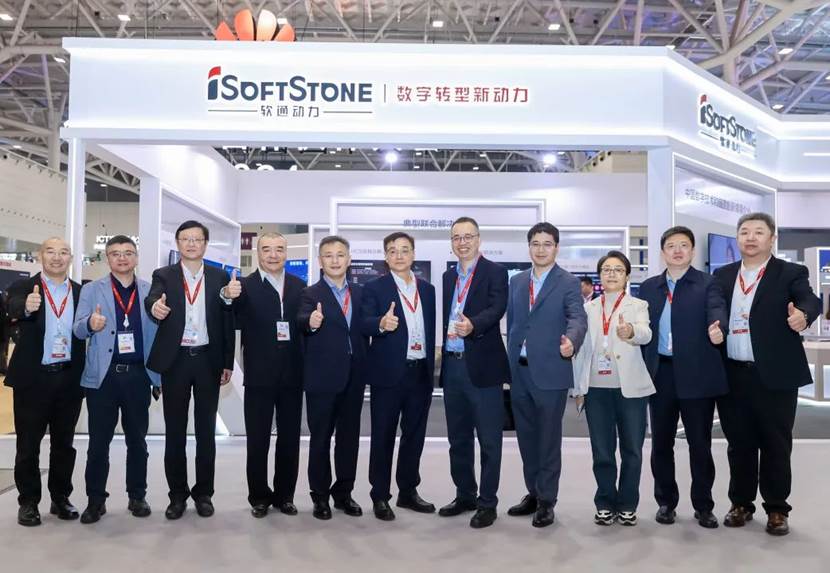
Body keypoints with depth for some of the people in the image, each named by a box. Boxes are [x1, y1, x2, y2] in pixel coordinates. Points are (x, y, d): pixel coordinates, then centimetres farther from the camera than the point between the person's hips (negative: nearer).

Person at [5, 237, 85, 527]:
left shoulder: (81, 292, 6)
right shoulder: (23, 287, -3)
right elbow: (14, 310, -25)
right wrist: (27, 308, -46)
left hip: (69, 378, 3)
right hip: (32, 378, -2)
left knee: (63, 443, 12)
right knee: (28, 444, 8)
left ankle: (60, 498, 25)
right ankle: (28, 502, 21)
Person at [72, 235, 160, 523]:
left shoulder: (150, 291, 6)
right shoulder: (91, 290, 5)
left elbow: (159, 332, 3)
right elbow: (78, 329, -3)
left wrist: (159, 375, -5)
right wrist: (90, 323, -28)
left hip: (138, 374, 1)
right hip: (102, 375, 0)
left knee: (137, 439, 10)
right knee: (99, 441, 5)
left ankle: (137, 496, 22)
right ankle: (96, 499, 18)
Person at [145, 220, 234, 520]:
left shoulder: (220, 277, 5)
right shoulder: (163, 275, 3)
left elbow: (227, 320, 4)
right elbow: (151, 298, -18)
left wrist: (227, 362, 1)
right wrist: (155, 306, -44)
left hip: (208, 359, 1)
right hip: (175, 360, 0)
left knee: (206, 429, 8)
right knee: (175, 430, 7)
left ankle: (203, 493, 20)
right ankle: (177, 494, 20)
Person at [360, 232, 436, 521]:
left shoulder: (427, 289, 12)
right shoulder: (374, 287, -3)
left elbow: (431, 330, 14)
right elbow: (364, 324, -16)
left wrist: (432, 367, 10)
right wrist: (381, 323, -37)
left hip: (421, 373, 5)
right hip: (389, 374, -4)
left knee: (414, 435, 14)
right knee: (383, 436, 4)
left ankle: (408, 491, 28)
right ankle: (380, 496, 16)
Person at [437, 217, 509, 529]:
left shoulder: (495, 272, -4)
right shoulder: (448, 276, 16)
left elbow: (497, 308, -19)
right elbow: (447, 317, 14)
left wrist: (473, 325, -37)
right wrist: (441, 358, 6)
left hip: (482, 366, -6)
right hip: (452, 366, 7)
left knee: (489, 439, 2)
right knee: (458, 438, 16)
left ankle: (487, 503, 13)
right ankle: (465, 495, 30)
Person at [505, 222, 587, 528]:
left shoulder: (569, 283, -4)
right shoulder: (517, 281, 12)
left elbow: (578, 318, -19)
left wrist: (571, 341, -40)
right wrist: (510, 360, 12)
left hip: (550, 372, -5)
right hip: (519, 371, 5)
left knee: (548, 439, 4)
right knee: (526, 437, 14)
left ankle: (547, 501, 18)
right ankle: (533, 493, 30)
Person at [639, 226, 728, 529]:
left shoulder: (707, 284, 1)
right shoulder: (648, 287, 11)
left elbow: (717, 311, -17)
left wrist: (716, 328, -40)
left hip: (696, 373, -3)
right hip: (660, 373, 3)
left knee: (700, 443, 6)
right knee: (661, 442, 9)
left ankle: (703, 506, 21)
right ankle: (666, 502, 24)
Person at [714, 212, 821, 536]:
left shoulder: (791, 273, 0)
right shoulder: (722, 276, 11)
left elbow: (811, 300, -18)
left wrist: (803, 314, -39)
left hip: (775, 375, -3)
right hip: (733, 375, 3)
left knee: (775, 445, 7)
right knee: (739, 444, 12)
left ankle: (777, 509, 21)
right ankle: (741, 504, 26)